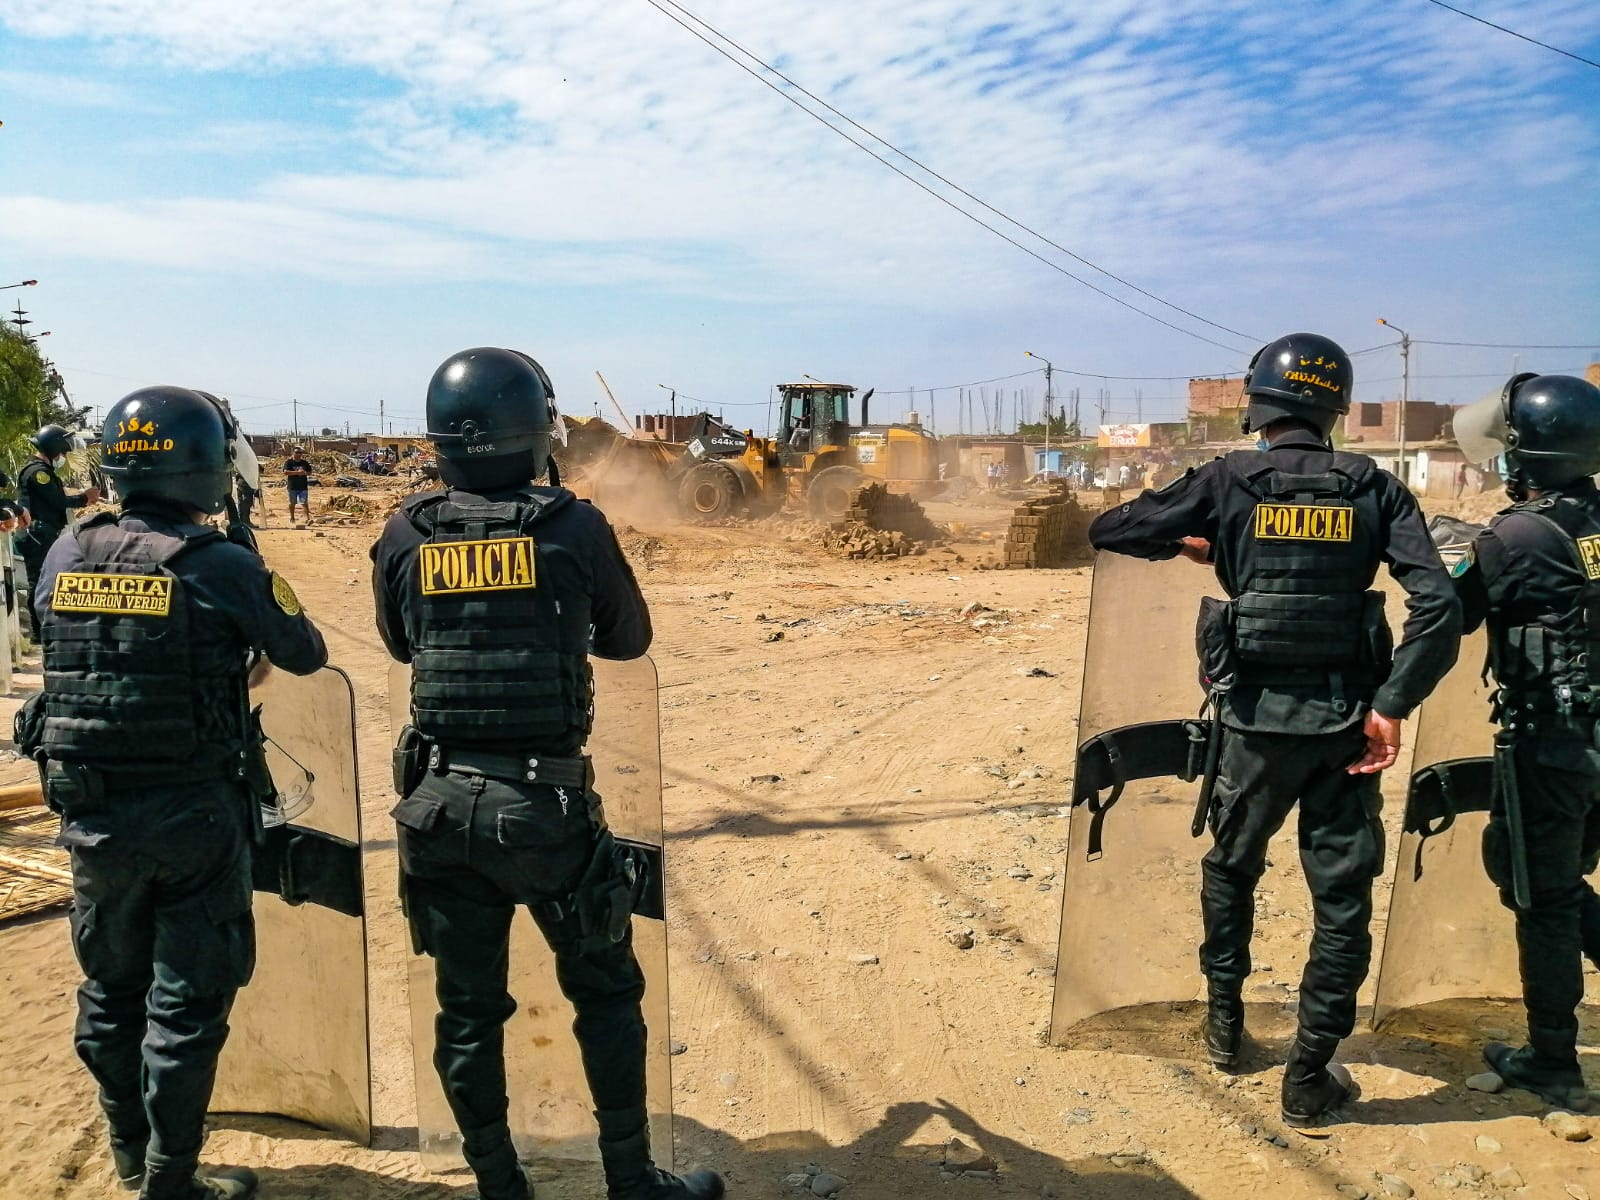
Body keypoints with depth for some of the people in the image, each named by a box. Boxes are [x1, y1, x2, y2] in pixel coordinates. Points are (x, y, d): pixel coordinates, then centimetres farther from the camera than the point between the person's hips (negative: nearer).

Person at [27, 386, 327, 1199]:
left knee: (110, 990, 21)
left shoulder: (65, 557, -1)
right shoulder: (223, 565, -15)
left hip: (90, 811, 5)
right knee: (187, 1002, 8)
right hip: (194, 814, -5)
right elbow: (306, 655, -3)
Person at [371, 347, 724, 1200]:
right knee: (606, 993, 14)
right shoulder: (574, 528, -9)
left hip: (441, 800, 3)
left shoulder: (404, 538, -1)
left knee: (467, 1010, 15)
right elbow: (629, 639, 6)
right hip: (545, 802, -2)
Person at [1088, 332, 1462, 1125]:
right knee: (1343, 896, 11)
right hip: (1344, 722, 0)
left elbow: (1108, 531, 2)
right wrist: (1392, 705, -9)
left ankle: (1225, 1020, 34)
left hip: (1255, 718, 0)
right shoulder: (1375, 488, 0)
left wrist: (1183, 544, 19)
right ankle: (1309, 1075, 14)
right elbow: (1438, 605, -11)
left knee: (1232, 866, 22)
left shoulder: (1228, 481, -4)